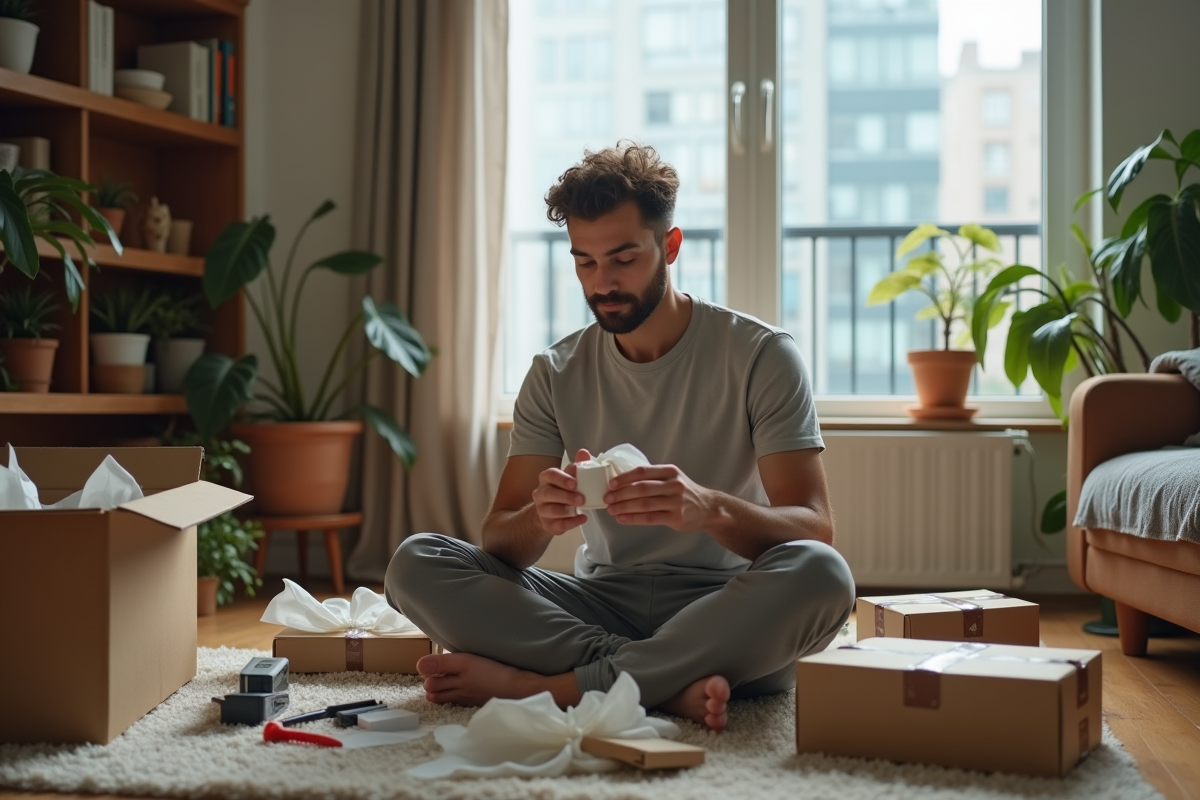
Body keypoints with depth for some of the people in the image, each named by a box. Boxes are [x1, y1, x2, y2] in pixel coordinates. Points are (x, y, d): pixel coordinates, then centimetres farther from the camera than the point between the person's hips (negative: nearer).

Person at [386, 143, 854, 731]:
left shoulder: (761, 355, -4)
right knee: (414, 564, -17)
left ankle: (541, 686, -29)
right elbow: (499, 540, -1)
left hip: (723, 612, -3)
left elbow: (814, 530, -13)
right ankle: (671, 684, -26)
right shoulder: (556, 374, 6)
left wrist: (711, 509, -34)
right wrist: (539, 518, -27)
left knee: (819, 574, -36)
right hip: (602, 603, 3)